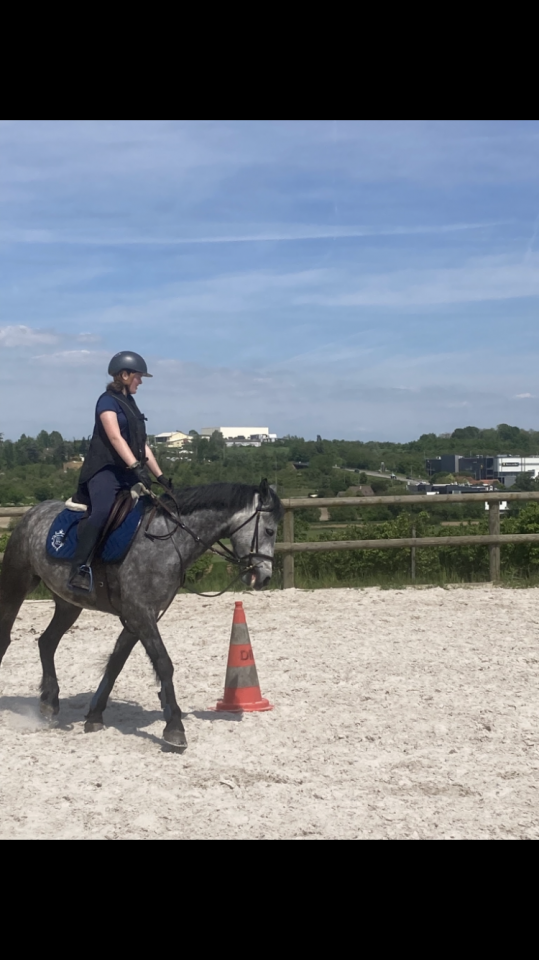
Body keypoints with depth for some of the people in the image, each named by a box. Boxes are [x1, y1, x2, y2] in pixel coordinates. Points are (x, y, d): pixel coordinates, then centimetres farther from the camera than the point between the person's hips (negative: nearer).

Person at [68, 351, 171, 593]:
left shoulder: (130, 405, 20)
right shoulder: (108, 401, -5)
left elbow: (142, 445, 22)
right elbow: (115, 437, -19)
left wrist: (161, 477, 17)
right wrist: (136, 467, -30)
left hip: (128, 473, 9)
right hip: (105, 469, -9)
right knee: (102, 511, -32)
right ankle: (79, 570, -35)